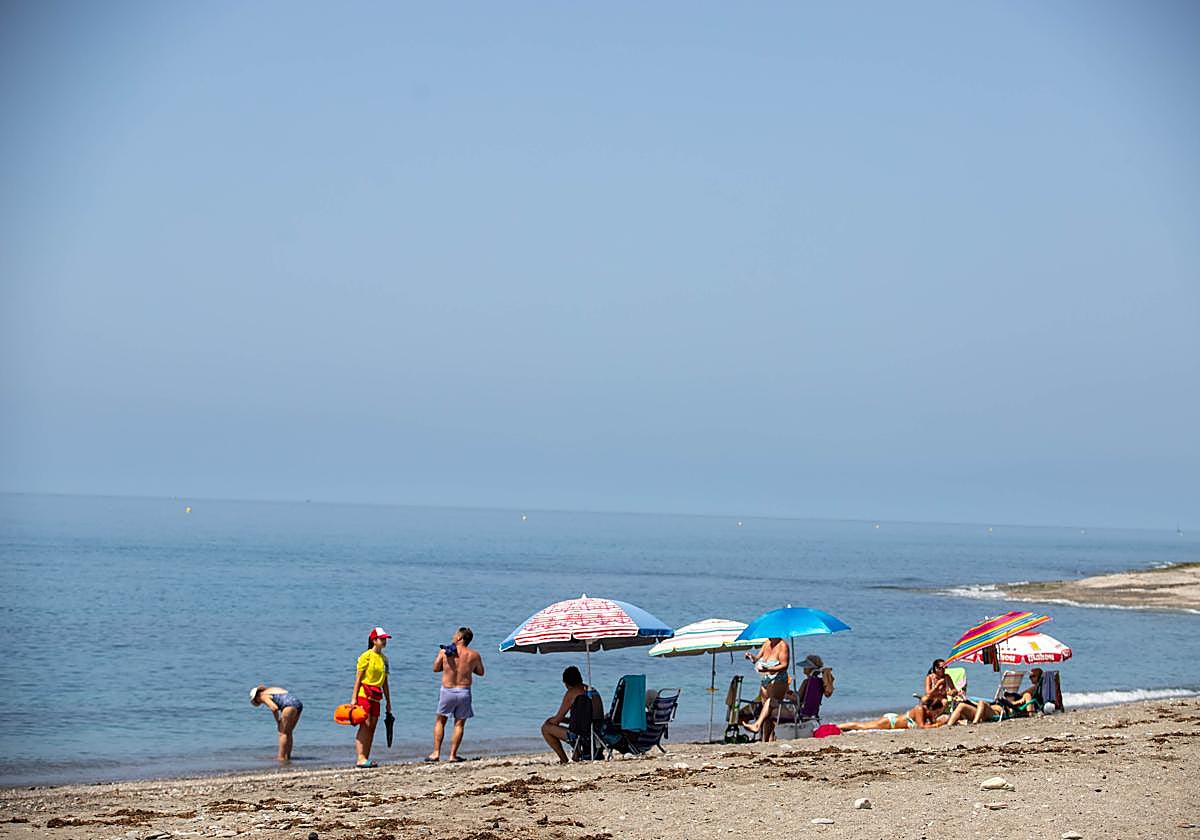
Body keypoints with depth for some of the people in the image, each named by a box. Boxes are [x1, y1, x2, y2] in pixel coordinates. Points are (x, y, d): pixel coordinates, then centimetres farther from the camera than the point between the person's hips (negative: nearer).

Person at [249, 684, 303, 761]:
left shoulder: (264, 696, 5)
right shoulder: (273, 689, 31)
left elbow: (274, 708, -12)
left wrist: (278, 722, 2)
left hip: (290, 705, -8)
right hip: (299, 703, 8)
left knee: (283, 733, -2)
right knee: (288, 733, 17)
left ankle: (281, 757, -6)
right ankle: (287, 756, 17)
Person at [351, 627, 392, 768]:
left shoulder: (384, 658, 15)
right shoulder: (367, 656, -6)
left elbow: (385, 682, 20)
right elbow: (358, 678, -8)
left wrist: (388, 702, 19)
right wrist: (354, 698, -14)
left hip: (375, 697, 7)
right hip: (364, 695, -7)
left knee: (372, 728, 4)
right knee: (365, 725, -15)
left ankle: (366, 758, 6)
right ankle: (360, 758, -19)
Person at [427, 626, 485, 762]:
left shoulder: (444, 651, -4)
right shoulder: (474, 655, -2)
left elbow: (435, 669, 8)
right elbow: (480, 672, 14)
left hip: (447, 690, 0)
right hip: (464, 691, 0)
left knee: (440, 721, 15)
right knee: (459, 724, 10)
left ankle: (436, 753, 10)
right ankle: (453, 755, 7)